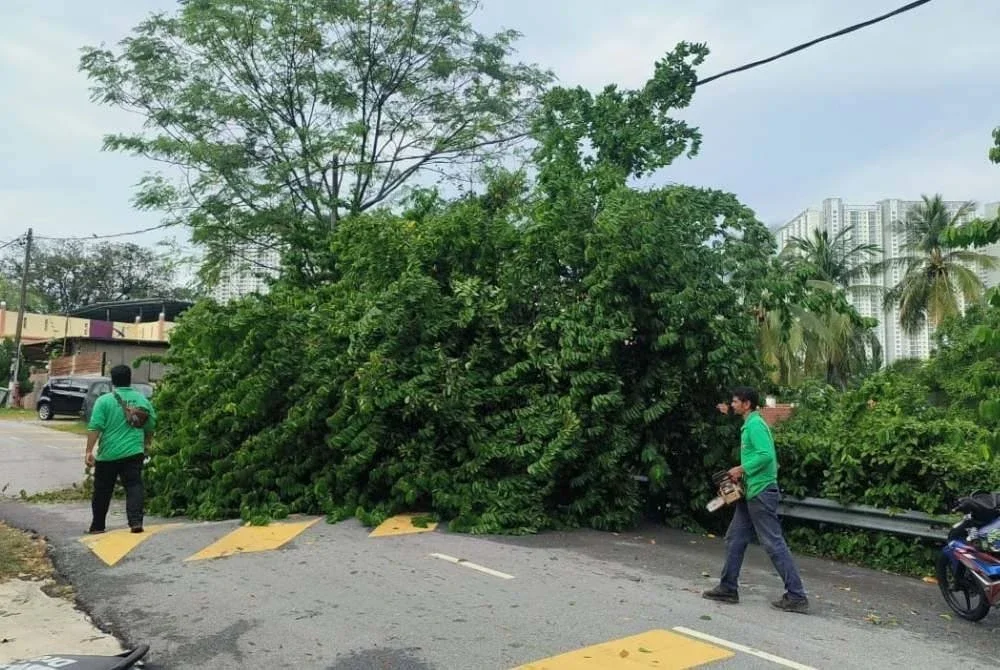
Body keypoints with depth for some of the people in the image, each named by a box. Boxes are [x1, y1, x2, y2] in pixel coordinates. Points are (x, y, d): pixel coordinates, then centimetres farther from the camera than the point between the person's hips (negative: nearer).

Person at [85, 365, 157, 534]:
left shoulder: (104, 400, -4)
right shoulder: (142, 399, 6)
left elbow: (94, 428, -10)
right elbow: (150, 427, 13)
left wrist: (89, 451, -8)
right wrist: (146, 445, 28)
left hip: (108, 454, -1)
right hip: (134, 452, 1)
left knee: (102, 491, 12)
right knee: (134, 486, 0)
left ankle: (97, 526, 24)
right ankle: (136, 521, -15)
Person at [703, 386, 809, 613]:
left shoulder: (755, 424, -15)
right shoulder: (749, 424, 14)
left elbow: (766, 454, -26)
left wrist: (742, 469, -17)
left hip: (761, 492, -10)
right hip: (750, 493, 10)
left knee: (774, 544, -6)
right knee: (735, 539, 12)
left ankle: (797, 597, 1)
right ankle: (728, 588, 19)